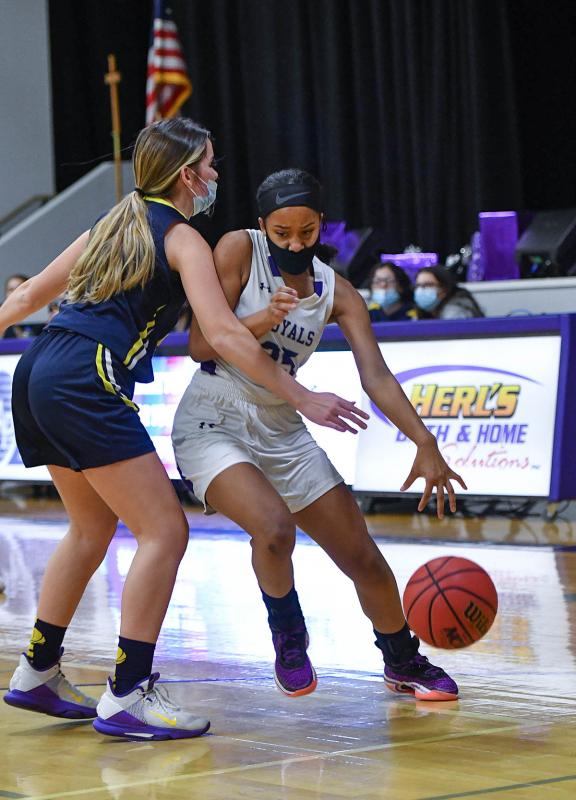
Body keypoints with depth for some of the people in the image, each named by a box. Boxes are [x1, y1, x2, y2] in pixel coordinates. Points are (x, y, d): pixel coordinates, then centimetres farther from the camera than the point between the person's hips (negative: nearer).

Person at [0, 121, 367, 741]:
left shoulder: (113, 224, 23)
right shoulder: (182, 237, 0)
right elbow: (222, 334, -11)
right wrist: (302, 399, -10)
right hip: (87, 380, -9)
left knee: (93, 528, 23)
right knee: (164, 531, -7)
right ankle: (127, 696, -11)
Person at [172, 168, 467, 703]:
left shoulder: (336, 293, 0)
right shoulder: (239, 249, -10)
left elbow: (376, 376, -10)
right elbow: (201, 344, -12)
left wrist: (424, 443, -23)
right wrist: (263, 319, -28)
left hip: (280, 432, 5)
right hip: (212, 424, -5)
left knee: (362, 556, 4)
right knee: (275, 527, -30)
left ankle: (403, 664, 28)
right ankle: (289, 641, -2)